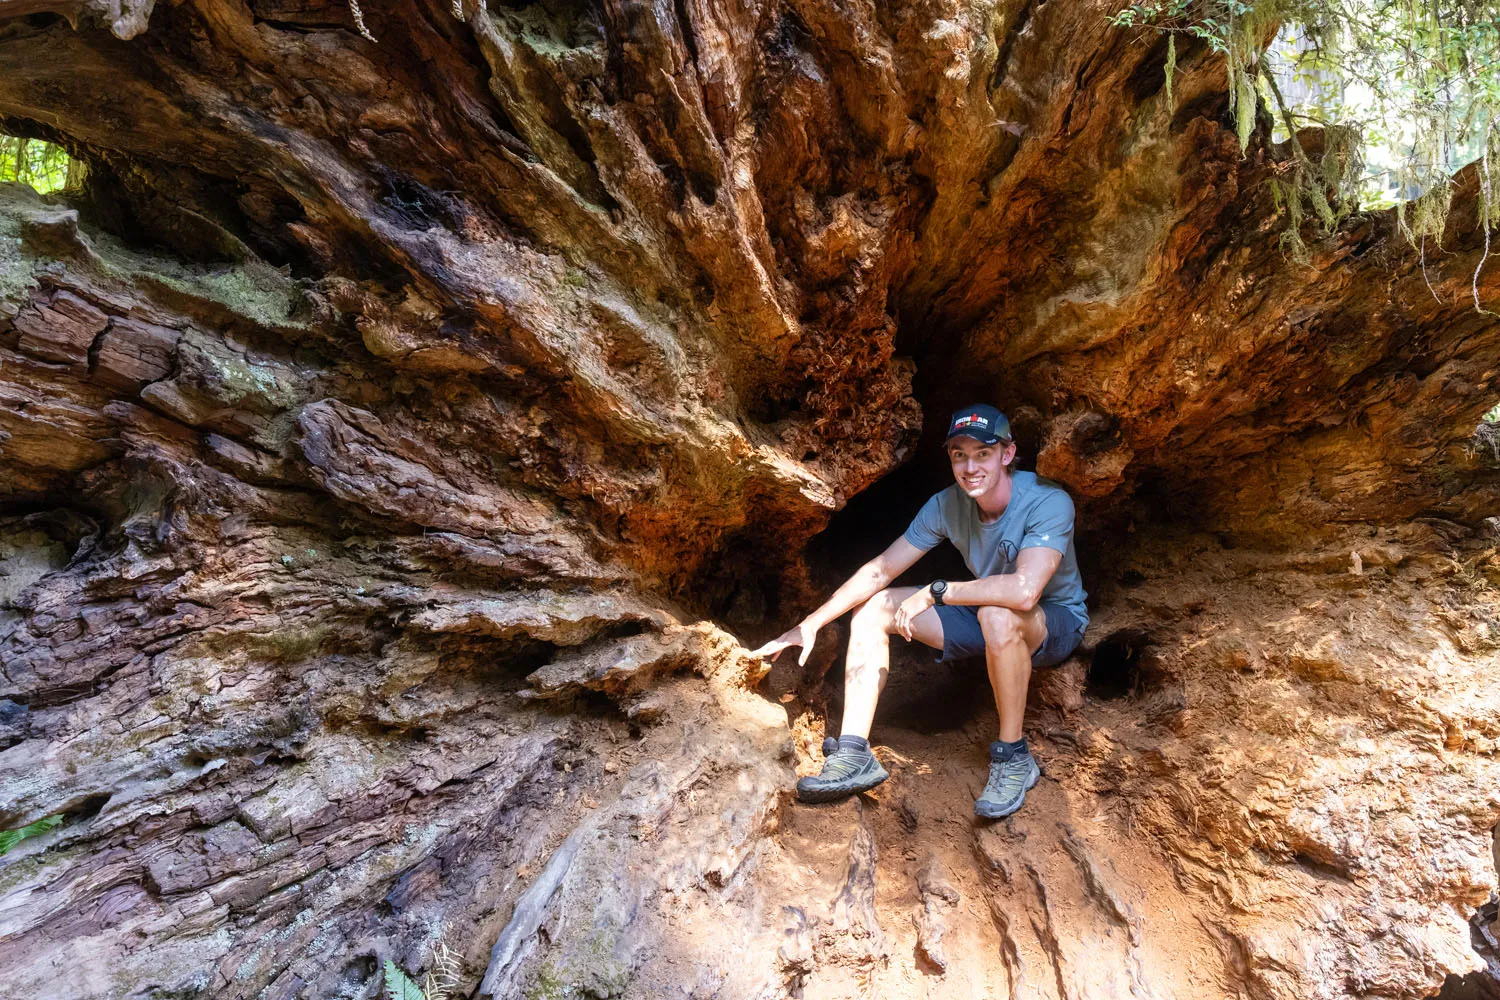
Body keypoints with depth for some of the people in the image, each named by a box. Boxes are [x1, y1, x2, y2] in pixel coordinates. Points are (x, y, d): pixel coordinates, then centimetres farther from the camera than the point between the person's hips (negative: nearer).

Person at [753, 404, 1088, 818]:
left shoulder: (1048, 503, -27)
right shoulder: (948, 505, -11)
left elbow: (1024, 591, -43)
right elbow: (880, 570, -8)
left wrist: (935, 591, -33)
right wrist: (810, 624, -11)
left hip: (1057, 624, -6)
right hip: (987, 621, 6)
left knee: (999, 616, -41)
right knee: (873, 607, -7)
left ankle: (1013, 756, -19)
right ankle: (854, 756, -10)